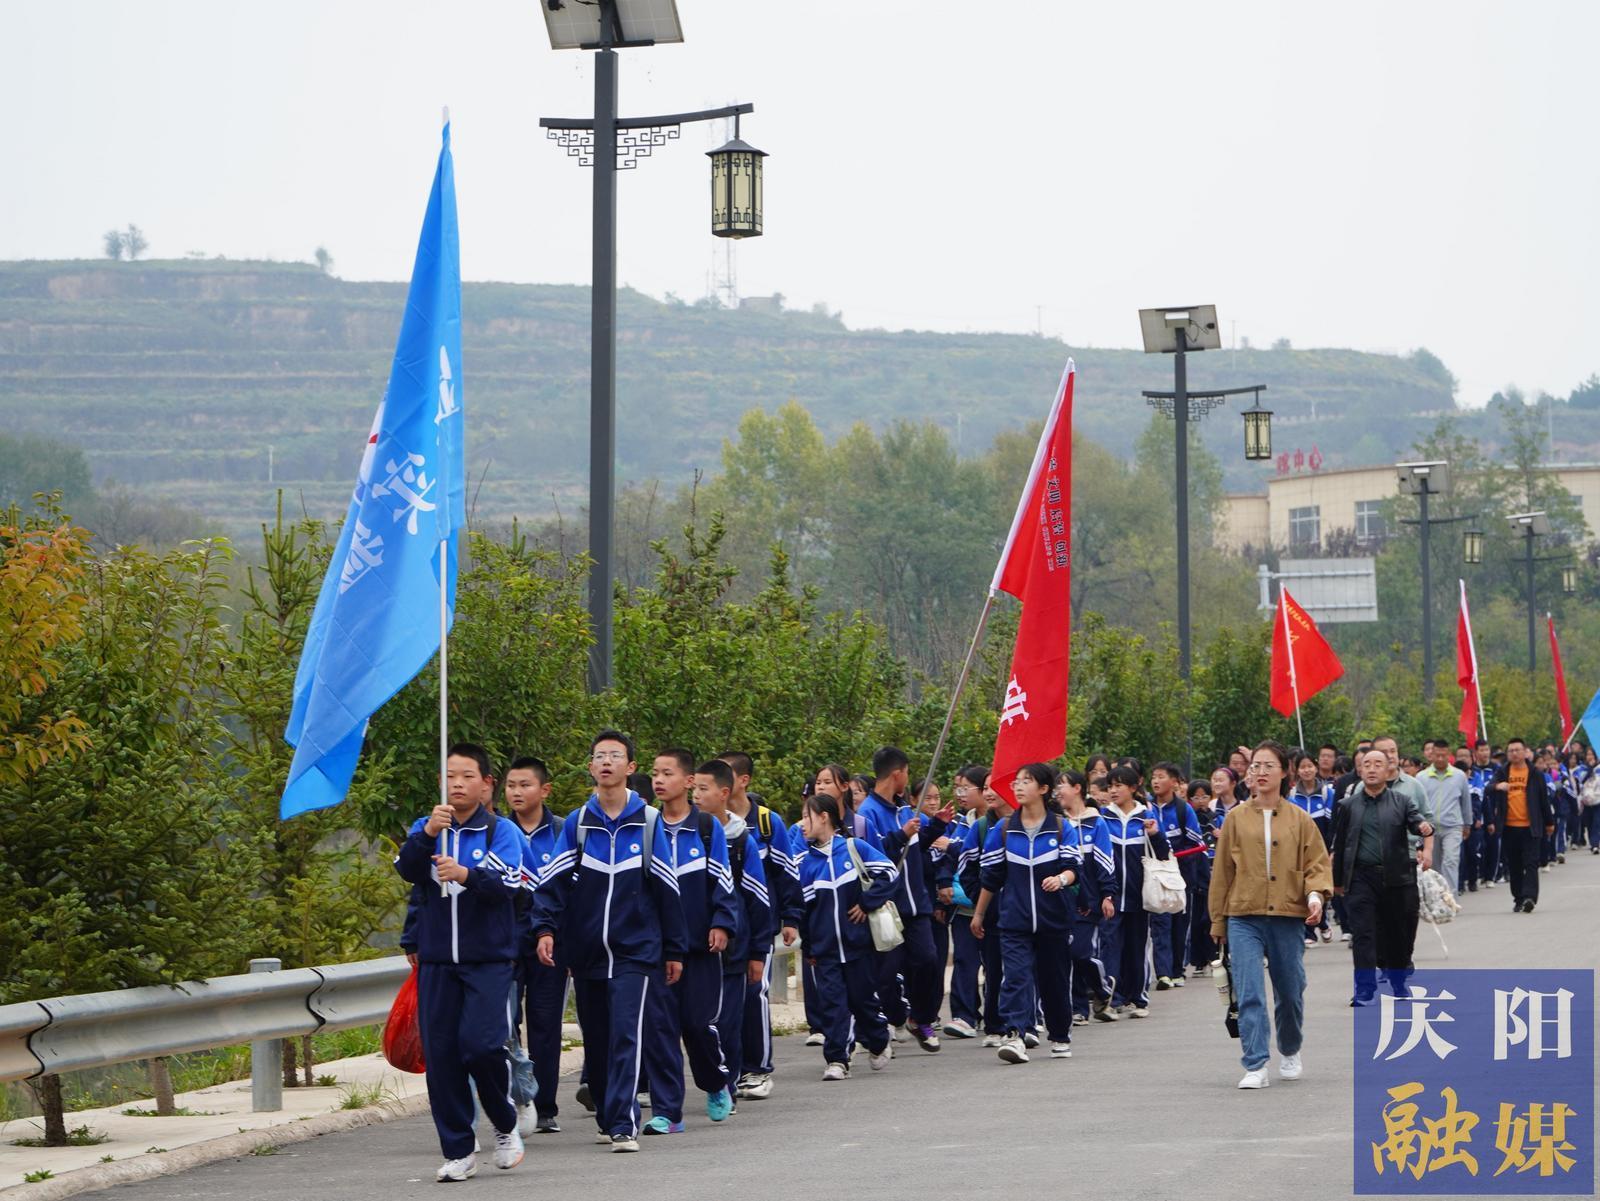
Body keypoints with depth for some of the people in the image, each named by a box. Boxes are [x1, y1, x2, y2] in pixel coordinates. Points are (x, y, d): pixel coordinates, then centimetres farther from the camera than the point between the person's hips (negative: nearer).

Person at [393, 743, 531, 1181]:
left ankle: (506, 1126, 9)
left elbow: (508, 884, -14)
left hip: (489, 959, -3)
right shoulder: (425, 828, 9)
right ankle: (458, 1150, 10)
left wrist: (467, 874, -32)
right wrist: (427, 834, -26)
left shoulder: (501, 831, 1)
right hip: (436, 959, 3)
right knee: (440, 1054, 0)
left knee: (481, 1043, -16)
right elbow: (407, 870, -8)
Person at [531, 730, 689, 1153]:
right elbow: (553, 881, -1)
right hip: (586, 953, 3)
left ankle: (624, 1125, -16)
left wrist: (675, 950, 7)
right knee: (596, 1040, 10)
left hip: (635, 950, -3)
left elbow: (667, 889, 6)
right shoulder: (577, 823, 5)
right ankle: (606, 1118, 24)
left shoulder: (648, 822, 2)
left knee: (626, 1036, -13)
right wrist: (546, 927, -18)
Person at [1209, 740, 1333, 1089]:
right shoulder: (1237, 819, 5)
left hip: (1288, 917, 1)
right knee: (1249, 995, -12)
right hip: (1244, 919, -1)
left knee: (1290, 993, 11)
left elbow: (1318, 864, 6)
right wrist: (1218, 922, 10)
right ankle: (1255, 1067, -12)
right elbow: (1222, 871, 9)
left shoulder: (1299, 820, 5)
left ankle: (1290, 1053, 36)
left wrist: (1315, 895, -15)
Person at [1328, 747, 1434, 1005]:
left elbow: (1418, 821, -10)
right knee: (1363, 935, -8)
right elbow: (1339, 845, 12)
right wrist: (1337, 881, 12)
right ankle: (1365, 991, -7)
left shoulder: (1402, 801, 6)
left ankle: (1399, 985, 27)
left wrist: (1426, 831, -34)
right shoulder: (1348, 806, 8)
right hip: (1361, 877, 0)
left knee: (1398, 934, 9)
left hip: (1397, 877, 0)